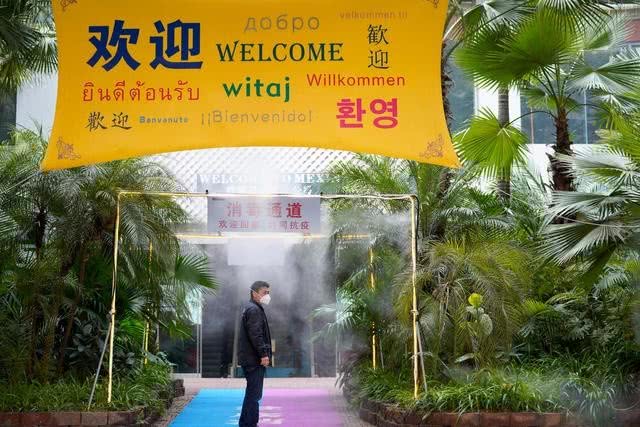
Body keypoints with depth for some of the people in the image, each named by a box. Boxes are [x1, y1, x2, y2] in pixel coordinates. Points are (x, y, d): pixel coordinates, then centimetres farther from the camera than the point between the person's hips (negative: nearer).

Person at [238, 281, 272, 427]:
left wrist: (264, 354, 22)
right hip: (254, 360, -11)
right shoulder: (253, 310, -14)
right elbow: (255, 335, -23)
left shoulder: (253, 309, 20)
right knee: (254, 393, -8)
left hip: (252, 359, 11)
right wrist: (263, 354, -23)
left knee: (253, 393, 17)